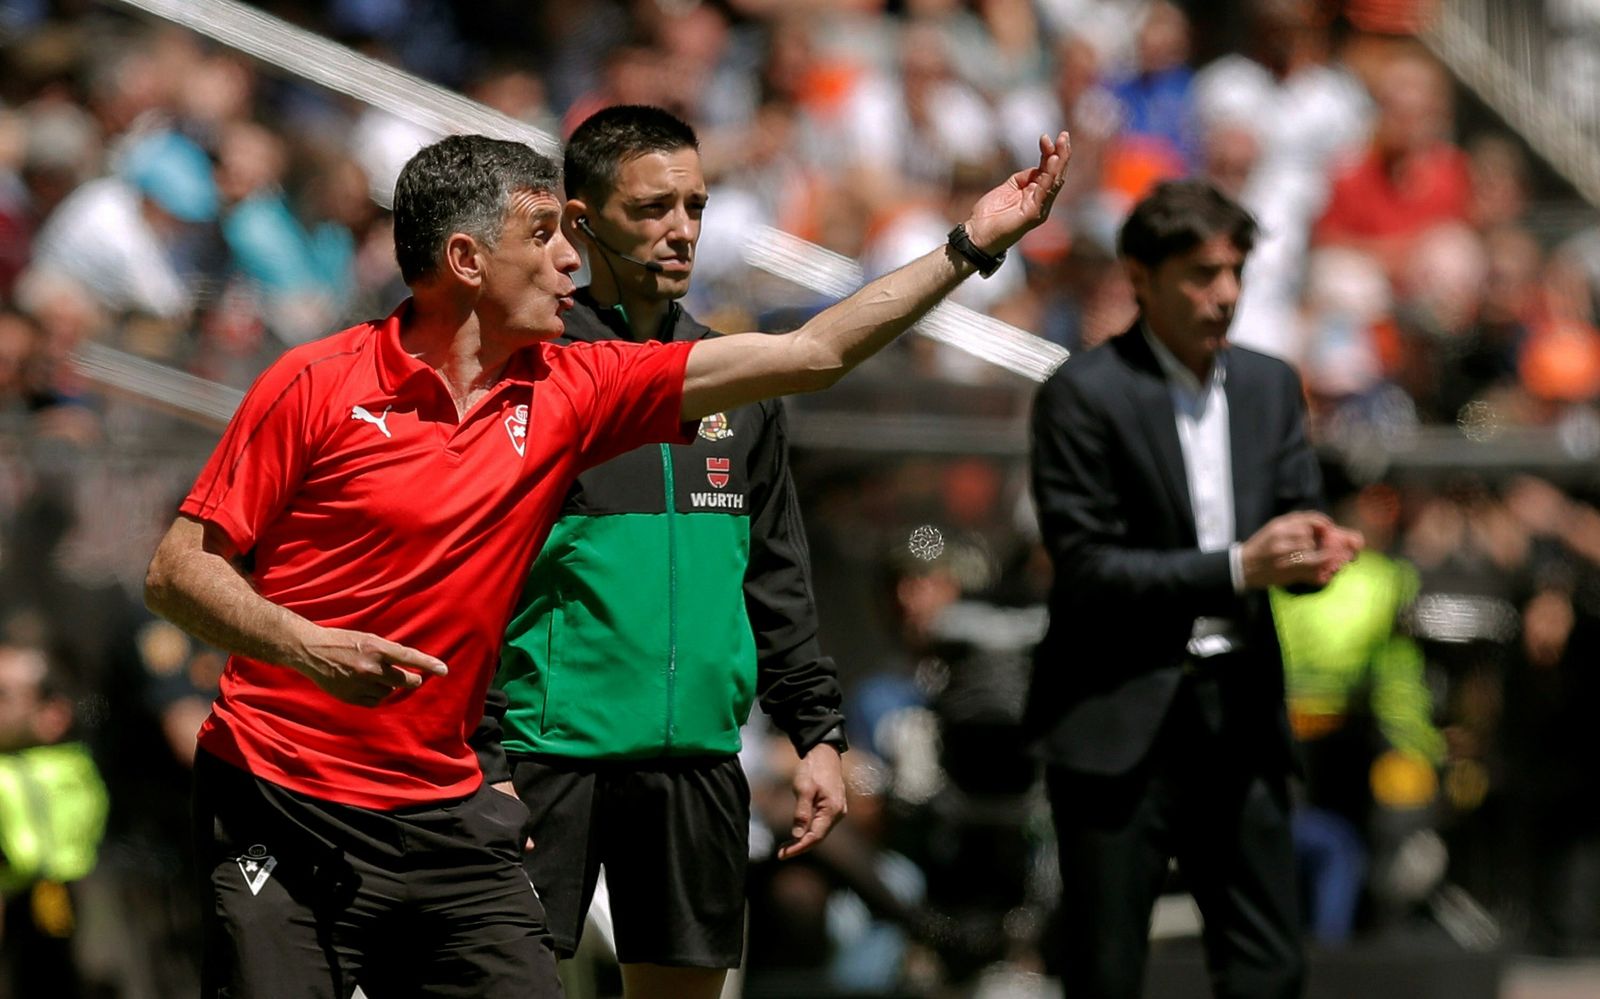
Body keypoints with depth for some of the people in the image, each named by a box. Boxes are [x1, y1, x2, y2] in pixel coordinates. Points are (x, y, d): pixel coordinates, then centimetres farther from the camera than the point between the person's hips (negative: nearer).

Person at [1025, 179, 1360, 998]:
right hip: (1119, 721, -5)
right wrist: (1237, 568, -22)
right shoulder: (1083, 397, -9)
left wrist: (1314, 551, -12)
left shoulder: (1271, 386, 10)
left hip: (1240, 713, 5)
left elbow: (1295, 517, 14)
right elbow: (1086, 570, -14)